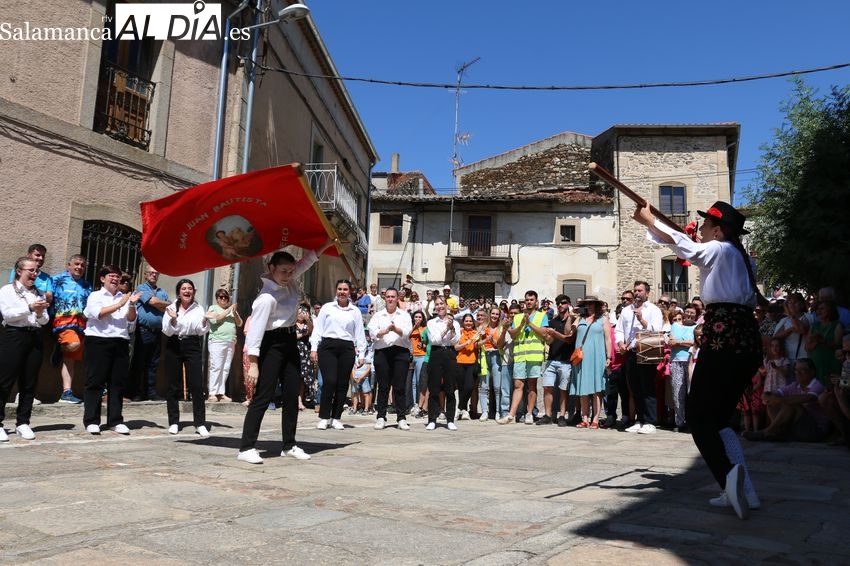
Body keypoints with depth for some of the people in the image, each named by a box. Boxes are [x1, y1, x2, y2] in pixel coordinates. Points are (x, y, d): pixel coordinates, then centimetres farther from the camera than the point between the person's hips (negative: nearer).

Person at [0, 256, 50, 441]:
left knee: (29, 383, 6)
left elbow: (45, 321, 11)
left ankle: (22, 422, 14)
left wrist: (40, 314, -10)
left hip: (35, 338, 5)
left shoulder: (39, 294, 15)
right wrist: (30, 308, -19)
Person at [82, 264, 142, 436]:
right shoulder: (95, 296, 6)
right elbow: (98, 314, -11)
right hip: (98, 342, -4)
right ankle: (91, 421, 2)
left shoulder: (124, 297, 15)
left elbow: (131, 320, 8)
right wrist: (119, 305, -13)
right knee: (95, 382, -2)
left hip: (120, 343, 4)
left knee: (118, 383, 5)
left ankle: (115, 421, 11)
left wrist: (132, 305, -8)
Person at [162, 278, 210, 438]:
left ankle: (200, 424, -2)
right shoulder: (171, 308, 0)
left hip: (192, 346, 0)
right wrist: (173, 319, -20)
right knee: (173, 386, 6)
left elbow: (201, 332, 2)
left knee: (197, 386, -6)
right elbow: (167, 332, -3)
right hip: (174, 346, 0)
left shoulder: (199, 309, 3)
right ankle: (174, 422, 17)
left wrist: (205, 321, -16)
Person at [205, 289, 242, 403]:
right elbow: (216, 319, -9)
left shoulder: (232, 309, 21)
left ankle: (221, 393, 5)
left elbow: (239, 324, 16)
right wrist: (229, 310, -8)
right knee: (216, 368, -9)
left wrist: (235, 313, 0)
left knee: (226, 369, 1)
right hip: (217, 342, -4)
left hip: (230, 343, 4)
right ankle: (212, 393, -7)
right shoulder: (213, 308, 10)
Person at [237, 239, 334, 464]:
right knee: (263, 396, -9)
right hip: (272, 344, -9)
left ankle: (289, 445, 19)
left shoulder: (290, 282, 3)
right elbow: (255, 330, -24)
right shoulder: (267, 297, -21)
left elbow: (306, 260, 16)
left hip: (290, 341, 9)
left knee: (292, 394, 11)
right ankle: (246, 448, -3)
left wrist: (327, 244, 10)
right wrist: (253, 364, -26)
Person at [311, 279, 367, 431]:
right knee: (329, 381, -12)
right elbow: (318, 328, 8)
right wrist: (314, 348, 0)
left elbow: (359, 334, 12)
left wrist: (361, 354, 7)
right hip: (328, 346, -2)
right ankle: (323, 417, -1)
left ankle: (336, 418, 14)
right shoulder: (327, 307, 9)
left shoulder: (355, 311, 13)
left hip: (347, 348, 2)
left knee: (342, 384, 3)